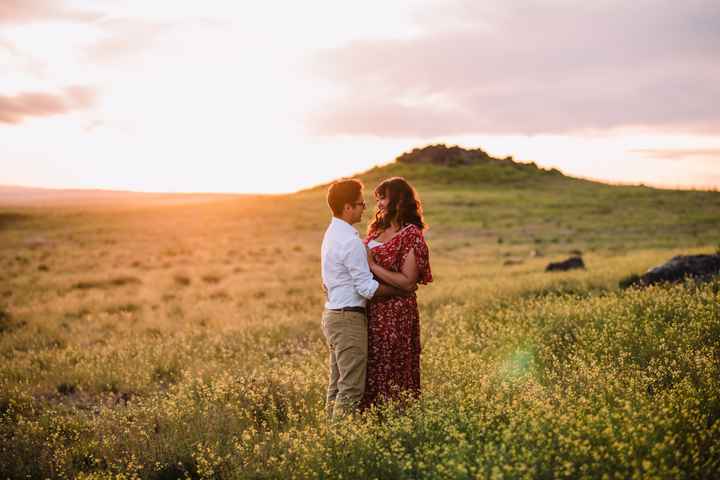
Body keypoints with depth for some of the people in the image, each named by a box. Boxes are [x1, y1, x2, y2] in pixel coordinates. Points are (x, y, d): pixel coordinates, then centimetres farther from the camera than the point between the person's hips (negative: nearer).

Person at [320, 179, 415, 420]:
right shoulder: (350, 241, -17)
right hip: (348, 318, -10)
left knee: (337, 385, 15)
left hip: (332, 314, 10)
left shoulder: (331, 234, 13)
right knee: (351, 389, -6)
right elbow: (366, 288, -18)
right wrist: (401, 290, -9)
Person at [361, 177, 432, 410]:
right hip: (372, 311, 8)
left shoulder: (411, 234, -12)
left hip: (396, 313, -8)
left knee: (392, 373, 1)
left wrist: (372, 265, -19)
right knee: (371, 371, 14)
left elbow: (407, 281, -18)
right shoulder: (378, 229, 12)